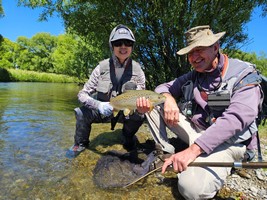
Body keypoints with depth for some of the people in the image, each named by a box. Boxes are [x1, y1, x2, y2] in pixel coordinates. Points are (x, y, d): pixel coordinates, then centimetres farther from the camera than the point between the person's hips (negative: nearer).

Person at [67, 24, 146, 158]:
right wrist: (98, 105, -34)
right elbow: (82, 94, -13)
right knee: (82, 113, -25)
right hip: (102, 111, 0)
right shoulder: (102, 67, -14)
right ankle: (81, 144, 6)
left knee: (140, 114, -29)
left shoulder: (137, 69, -11)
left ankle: (128, 138, 5)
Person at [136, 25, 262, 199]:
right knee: (151, 102, -5)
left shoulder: (244, 75, -10)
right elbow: (164, 87, 9)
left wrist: (193, 150, -31)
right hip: (194, 130, 6)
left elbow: (235, 120, -23)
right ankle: (166, 152, -5)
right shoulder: (193, 76, 8)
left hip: (225, 142, -5)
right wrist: (168, 99, -19)